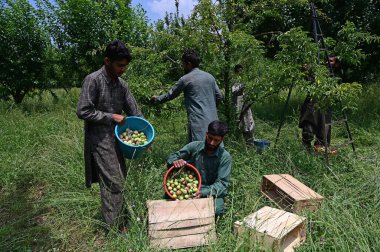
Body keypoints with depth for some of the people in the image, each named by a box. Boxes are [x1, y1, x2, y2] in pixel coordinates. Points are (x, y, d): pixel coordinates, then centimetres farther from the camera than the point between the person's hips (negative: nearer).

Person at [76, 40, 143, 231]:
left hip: (116, 138, 8)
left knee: (119, 179, 14)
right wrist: (111, 117, -15)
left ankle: (117, 220, 30)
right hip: (100, 140, -8)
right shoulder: (93, 80, -13)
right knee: (113, 182, -6)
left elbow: (133, 110, 11)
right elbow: (83, 111, -17)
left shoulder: (121, 84, 8)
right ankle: (114, 227, 8)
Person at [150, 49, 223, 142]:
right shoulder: (210, 77, 11)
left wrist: (157, 99, 25)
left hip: (198, 122, -6)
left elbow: (170, 95, 8)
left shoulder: (185, 79, -3)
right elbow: (219, 97, 14)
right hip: (213, 120, 6)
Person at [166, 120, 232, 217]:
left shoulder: (225, 157, -12)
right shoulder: (194, 146, -6)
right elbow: (172, 157, -1)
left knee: (217, 209, -33)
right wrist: (175, 161, -27)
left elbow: (222, 183, -15)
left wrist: (203, 193, -32)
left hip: (212, 191, 0)